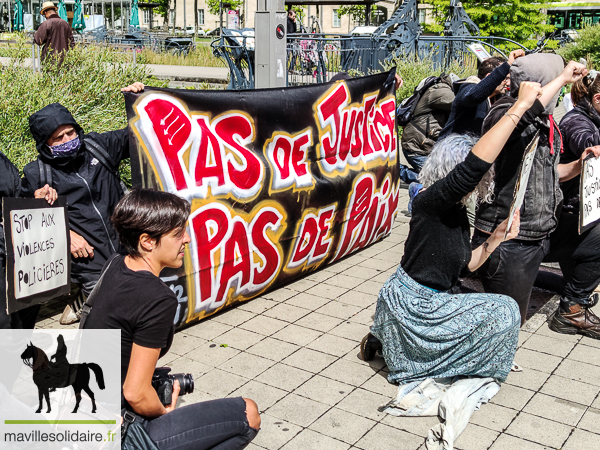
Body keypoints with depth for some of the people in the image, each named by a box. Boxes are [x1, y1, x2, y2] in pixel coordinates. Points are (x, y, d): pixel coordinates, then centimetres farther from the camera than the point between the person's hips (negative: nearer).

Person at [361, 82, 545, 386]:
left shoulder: (457, 213, 9)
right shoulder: (430, 202, -20)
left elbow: (464, 265, 15)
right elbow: (474, 164, -35)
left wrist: (495, 239, 0)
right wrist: (520, 106, -33)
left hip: (436, 302, 9)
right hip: (412, 306, -9)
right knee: (504, 312, -8)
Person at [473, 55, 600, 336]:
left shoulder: (546, 123, 8)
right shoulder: (504, 111, -19)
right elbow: (518, 115, -45)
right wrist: (563, 78, -33)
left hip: (547, 229, 8)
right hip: (509, 241, -8)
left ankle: (572, 309, 24)